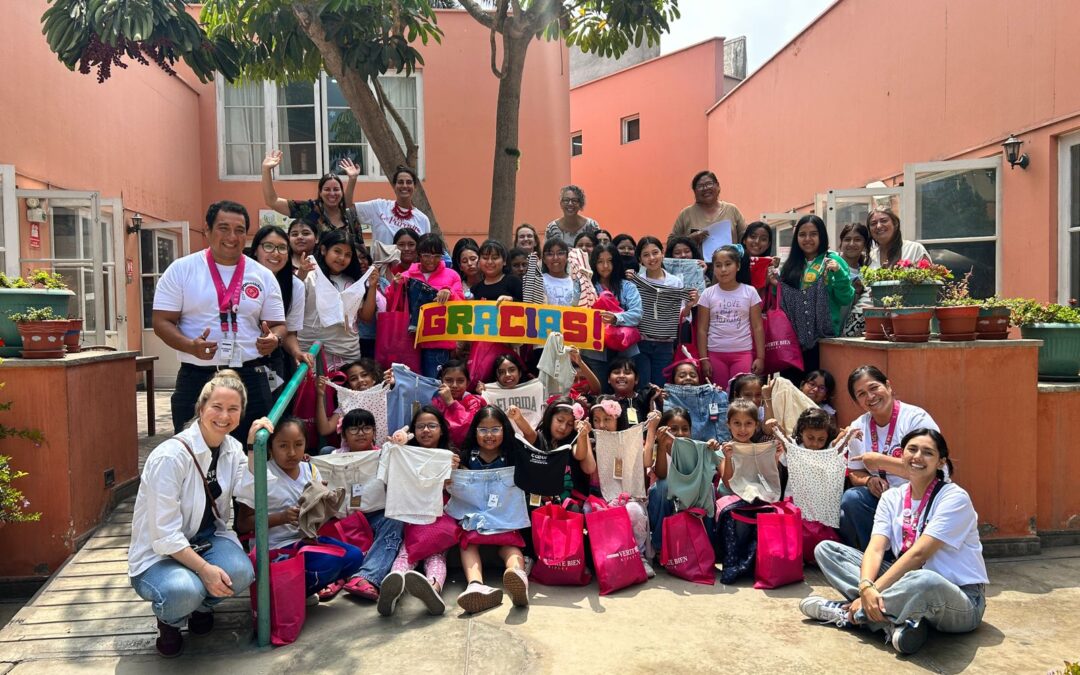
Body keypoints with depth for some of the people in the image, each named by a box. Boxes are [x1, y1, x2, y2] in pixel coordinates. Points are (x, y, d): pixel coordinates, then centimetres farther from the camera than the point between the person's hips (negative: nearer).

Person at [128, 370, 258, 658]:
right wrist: (204, 568, -28)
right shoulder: (170, 457, -23)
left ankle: (202, 606, 10)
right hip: (160, 555, -5)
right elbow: (165, 534, -22)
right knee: (184, 590, -37)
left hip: (207, 540, 5)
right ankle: (169, 621, 4)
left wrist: (254, 446, -20)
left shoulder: (232, 448, -1)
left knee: (241, 572, -27)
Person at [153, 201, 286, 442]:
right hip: (195, 380, -1)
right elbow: (162, 322, -1)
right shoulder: (181, 269, 1)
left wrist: (274, 339, -14)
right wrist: (191, 346, -20)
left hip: (250, 379, 2)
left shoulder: (263, 276, 8)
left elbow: (278, 325, 10)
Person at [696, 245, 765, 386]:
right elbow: (702, 329, 2)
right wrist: (704, 359, -3)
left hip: (743, 353, -1)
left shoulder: (750, 292, 1)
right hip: (715, 354, 1)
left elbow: (757, 327, 1)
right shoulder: (708, 294, 1)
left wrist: (760, 357, -3)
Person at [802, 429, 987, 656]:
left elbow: (919, 554, -21)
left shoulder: (954, 498, -12)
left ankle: (846, 612, -18)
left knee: (924, 582, -44)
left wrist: (875, 590, -25)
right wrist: (866, 587, -30)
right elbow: (875, 548, -9)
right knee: (826, 549, -4)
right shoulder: (892, 498, 5)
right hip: (910, 586, 6)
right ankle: (896, 623, -22)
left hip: (961, 600, -6)